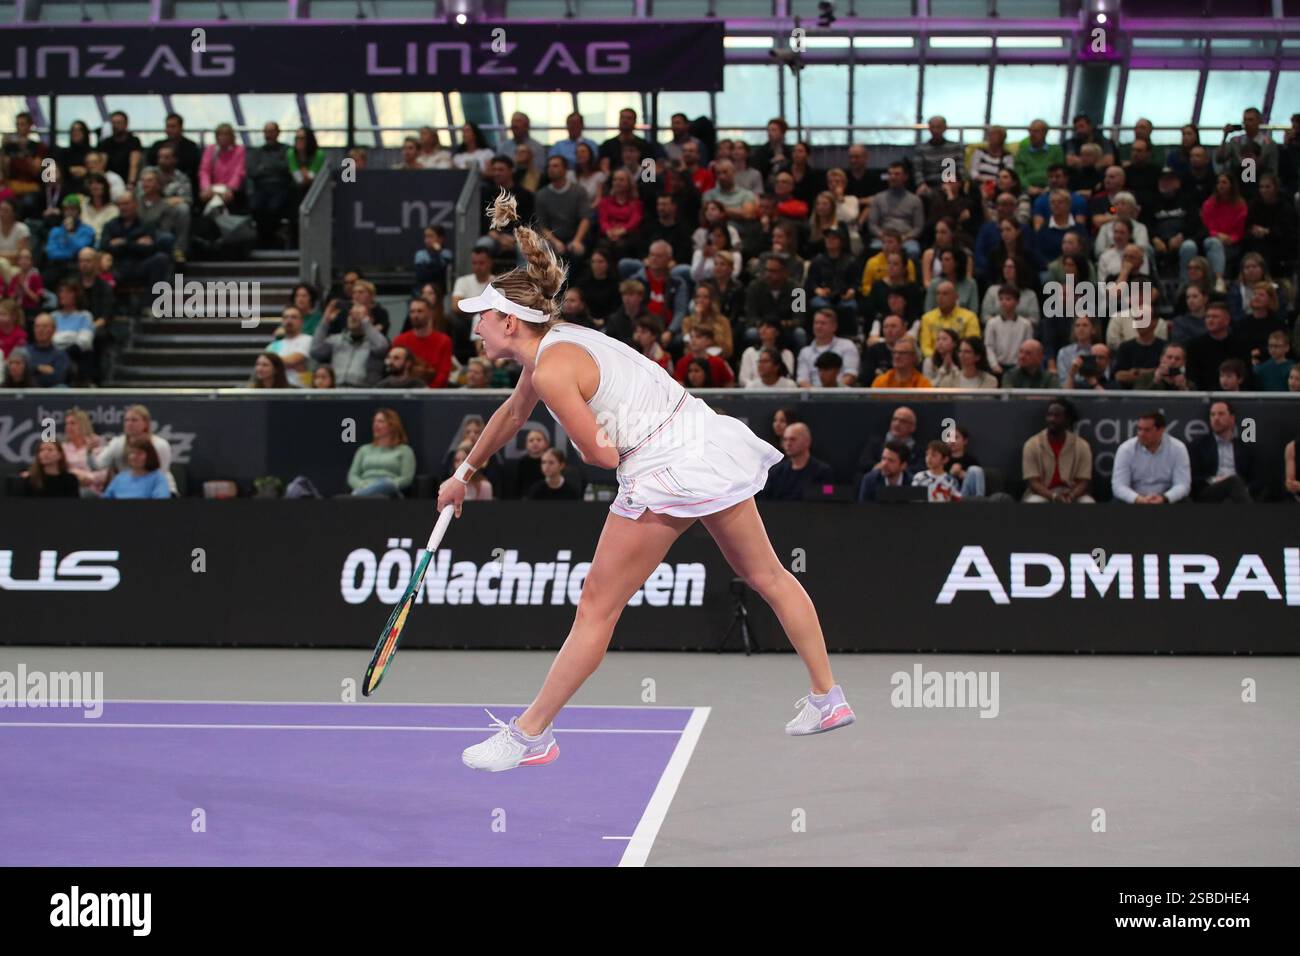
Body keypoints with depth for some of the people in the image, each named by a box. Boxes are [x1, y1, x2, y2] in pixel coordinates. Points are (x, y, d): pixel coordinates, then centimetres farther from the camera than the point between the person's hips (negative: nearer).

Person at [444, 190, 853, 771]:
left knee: (597, 607, -1)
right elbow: (513, 413, 31)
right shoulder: (551, 344, 14)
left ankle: (530, 735, 6)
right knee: (765, 575, 19)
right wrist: (465, 473, 44)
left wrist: (584, 441, 10)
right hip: (713, 443, 10)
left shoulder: (553, 370, -16)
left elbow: (601, 456, -15)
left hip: (667, 472, -10)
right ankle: (827, 698, 30)